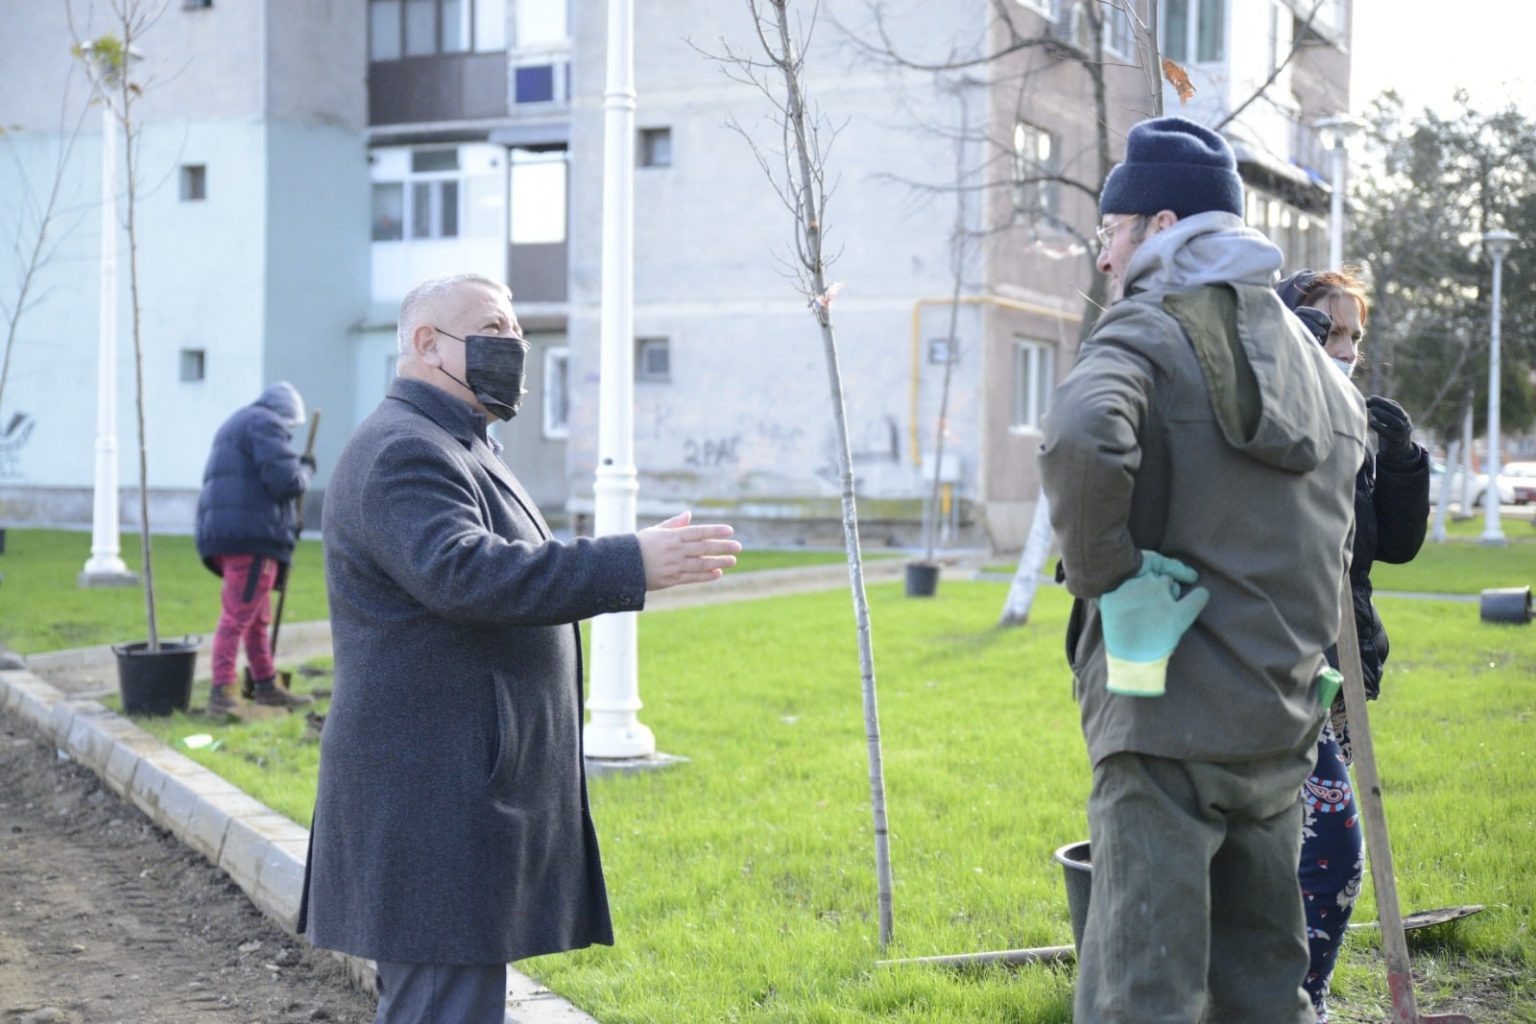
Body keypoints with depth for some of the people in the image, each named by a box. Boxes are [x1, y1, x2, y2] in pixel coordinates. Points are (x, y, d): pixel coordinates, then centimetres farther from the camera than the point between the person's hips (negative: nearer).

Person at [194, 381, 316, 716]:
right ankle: (222, 691, -15)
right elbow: (285, 482, -16)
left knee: (258, 618, 16)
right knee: (238, 615, -12)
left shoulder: (235, 425, 27)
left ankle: (266, 685, 23)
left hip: (223, 533, 10)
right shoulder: (266, 425, -5)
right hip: (252, 536, -10)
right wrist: (305, 469, 5)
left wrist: (288, 521, 26)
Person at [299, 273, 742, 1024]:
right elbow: (464, 573, -32)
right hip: (433, 800, -11)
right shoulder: (403, 452, -15)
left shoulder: (455, 448, 20)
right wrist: (630, 566, -36)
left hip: (466, 791, 11)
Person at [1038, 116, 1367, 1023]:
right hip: (1282, 723, 8)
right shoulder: (1311, 356, 17)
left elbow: (1082, 443, -30)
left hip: (1171, 720, -8)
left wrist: (1101, 574, -16)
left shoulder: (1148, 331, -9)